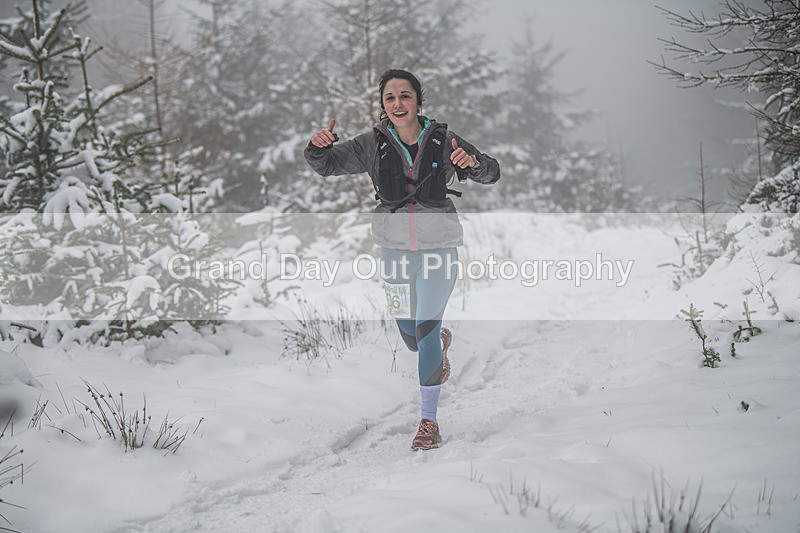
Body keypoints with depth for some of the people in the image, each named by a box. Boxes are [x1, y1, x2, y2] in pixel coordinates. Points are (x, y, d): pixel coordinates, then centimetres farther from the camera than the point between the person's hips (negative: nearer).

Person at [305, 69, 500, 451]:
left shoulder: (443, 141, -5)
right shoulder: (373, 144, -2)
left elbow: (491, 173, 1)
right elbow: (326, 165, 0)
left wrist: (472, 162, -23)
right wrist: (319, 146, -23)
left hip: (437, 246, -3)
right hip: (394, 246, 3)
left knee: (426, 329, -11)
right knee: (409, 337, 15)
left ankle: (429, 420, -3)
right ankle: (442, 342, 53)